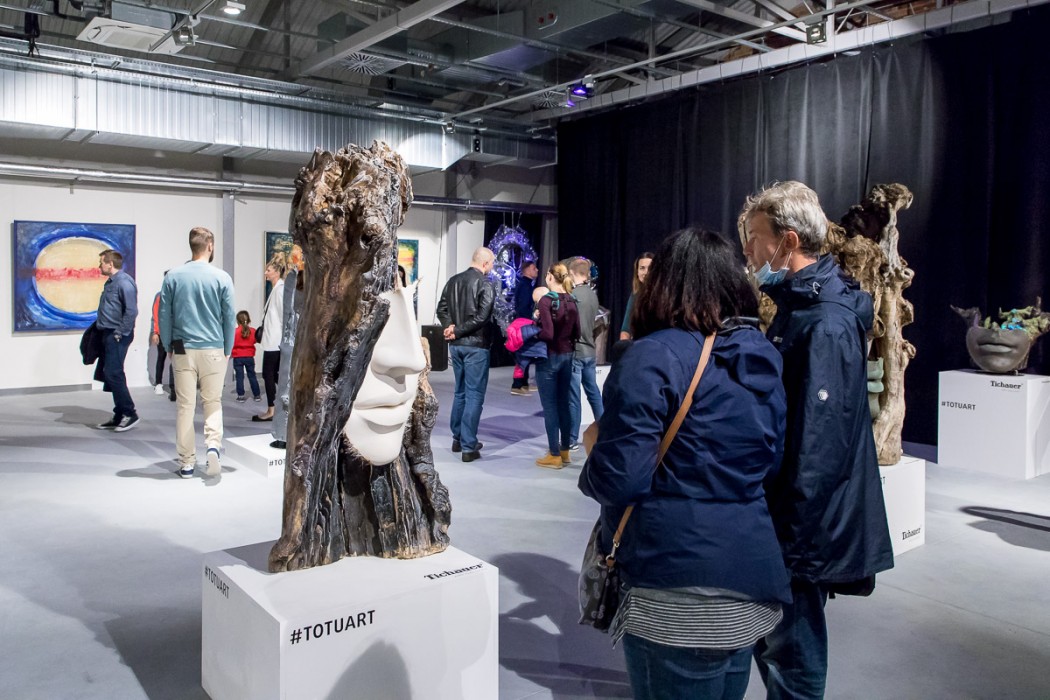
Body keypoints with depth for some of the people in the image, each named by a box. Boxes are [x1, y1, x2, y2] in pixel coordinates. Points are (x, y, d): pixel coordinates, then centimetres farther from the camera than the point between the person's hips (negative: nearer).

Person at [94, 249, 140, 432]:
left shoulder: (124, 282, -15)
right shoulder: (110, 282, 16)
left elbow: (131, 311, -22)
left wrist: (120, 333, -20)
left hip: (117, 336, -10)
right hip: (108, 334, 10)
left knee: (113, 374, -11)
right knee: (110, 375, 11)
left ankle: (130, 414, -3)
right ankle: (119, 416, 18)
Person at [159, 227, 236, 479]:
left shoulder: (173, 276, 1)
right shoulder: (221, 278, -5)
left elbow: (165, 316, 3)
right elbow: (229, 318, -1)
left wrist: (169, 347, 13)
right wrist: (227, 350, 9)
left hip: (183, 350, 1)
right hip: (213, 350, -1)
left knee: (185, 406, 7)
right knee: (213, 402, 11)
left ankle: (186, 463, 12)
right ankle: (213, 445, -11)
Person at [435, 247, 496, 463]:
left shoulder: (453, 280, 9)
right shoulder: (485, 283, -11)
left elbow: (442, 308, 5)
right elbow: (482, 316, -19)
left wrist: (451, 327, -7)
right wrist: (459, 331, -13)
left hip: (456, 345, 7)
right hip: (476, 345, -7)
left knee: (460, 392, 19)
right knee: (474, 395, -1)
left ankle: (457, 439, 27)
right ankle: (469, 447, -1)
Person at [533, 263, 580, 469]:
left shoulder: (546, 300, -15)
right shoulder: (572, 300, 4)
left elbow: (547, 334, -21)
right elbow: (576, 333, 7)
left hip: (549, 357, -6)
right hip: (567, 356, 6)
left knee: (550, 406, 1)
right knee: (564, 403, 14)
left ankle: (554, 455, 6)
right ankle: (564, 451, 24)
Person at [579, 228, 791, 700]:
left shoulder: (654, 356, -16)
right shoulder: (762, 354, 7)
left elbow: (617, 480, -18)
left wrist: (595, 446, 1)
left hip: (680, 592, -7)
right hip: (752, 577, 7)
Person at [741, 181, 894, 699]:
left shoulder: (825, 323, -23)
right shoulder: (800, 302, 8)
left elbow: (818, 446, -25)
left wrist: (790, 536, -21)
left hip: (806, 523, -9)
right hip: (787, 509, 9)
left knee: (790, 654, 6)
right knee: (772, 639, 22)